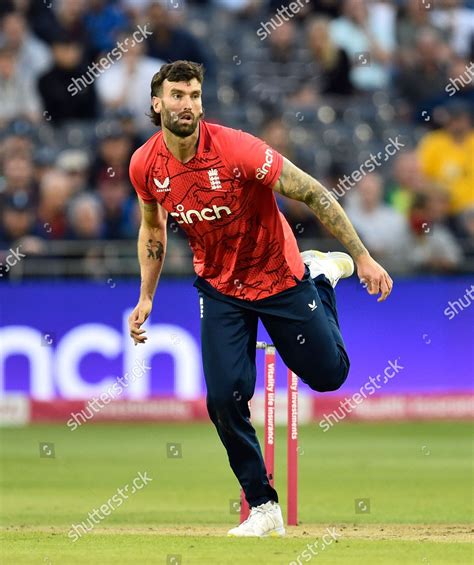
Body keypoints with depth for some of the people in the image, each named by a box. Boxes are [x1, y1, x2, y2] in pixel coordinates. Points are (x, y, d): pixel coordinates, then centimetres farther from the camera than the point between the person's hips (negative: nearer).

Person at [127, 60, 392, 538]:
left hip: (279, 278, -3)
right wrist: (146, 297, 3)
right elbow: (153, 229, 8)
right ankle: (263, 508, 5)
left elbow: (310, 193, -22)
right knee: (225, 397, -10)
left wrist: (361, 258, -21)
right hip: (220, 290, 3)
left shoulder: (236, 149, -28)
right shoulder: (145, 166, -13)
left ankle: (322, 272, 37)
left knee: (328, 374, 9)